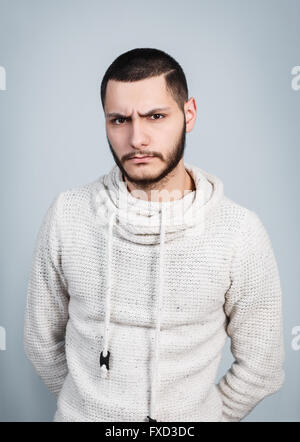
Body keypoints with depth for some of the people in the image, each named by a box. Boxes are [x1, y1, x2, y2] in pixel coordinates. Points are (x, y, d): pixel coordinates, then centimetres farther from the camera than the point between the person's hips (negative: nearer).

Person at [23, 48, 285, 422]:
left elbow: (261, 367, -7)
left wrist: (202, 414, 0)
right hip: (81, 413, 1)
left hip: (190, 418, 0)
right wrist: (85, 407, 5)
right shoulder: (67, 214, -14)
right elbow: (42, 341, -2)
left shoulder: (241, 232, -19)